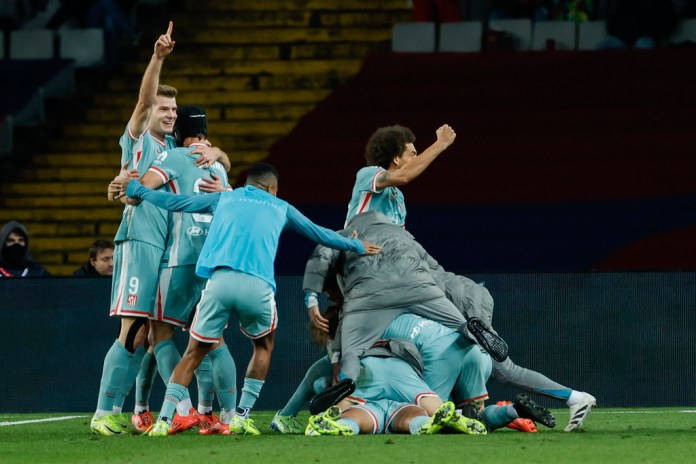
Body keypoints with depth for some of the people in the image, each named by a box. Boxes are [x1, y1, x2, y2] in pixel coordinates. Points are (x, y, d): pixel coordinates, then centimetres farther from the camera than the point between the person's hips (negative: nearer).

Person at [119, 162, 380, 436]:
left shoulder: (224, 198, 27)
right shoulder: (280, 208, 27)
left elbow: (174, 202, 32)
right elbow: (319, 234, 38)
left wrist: (136, 189, 47)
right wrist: (357, 246, 54)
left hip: (220, 280, 1)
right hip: (258, 286, -1)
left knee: (194, 353, 10)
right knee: (263, 346, 25)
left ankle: (164, 419, -5)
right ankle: (242, 416, 15)